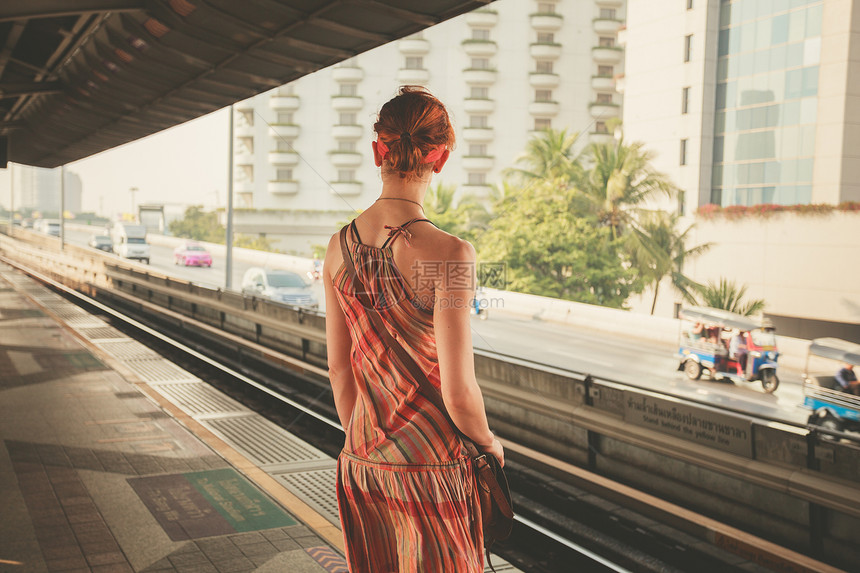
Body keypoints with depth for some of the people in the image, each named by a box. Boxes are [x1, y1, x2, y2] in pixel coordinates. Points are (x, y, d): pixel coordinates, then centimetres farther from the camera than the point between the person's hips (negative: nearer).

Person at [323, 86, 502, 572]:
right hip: (432, 472, -5)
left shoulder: (341, 246, -3)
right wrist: (489, 442, 1)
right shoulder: (447, 254, -21)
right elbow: (458, 392, -20)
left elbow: (338, 369, 6)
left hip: (363, 464, 6)